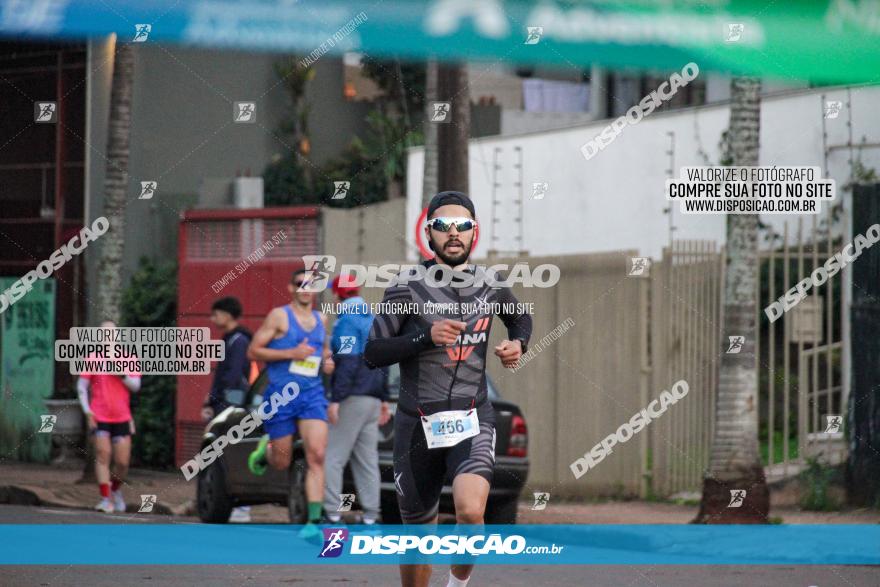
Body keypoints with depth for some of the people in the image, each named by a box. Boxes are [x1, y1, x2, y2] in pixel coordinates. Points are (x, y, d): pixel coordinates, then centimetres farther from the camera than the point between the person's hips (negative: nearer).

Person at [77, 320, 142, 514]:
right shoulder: (92, 359, 3)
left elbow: (135, 385, 2)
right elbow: (81, 386, 3)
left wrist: (122, 375, -16)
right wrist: (87, 412, -6)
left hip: (122, 417, 2)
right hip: (99, 417, -2)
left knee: (123, 461, 0)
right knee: (103, 455, -11)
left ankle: (116, 489, 28)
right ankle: (105, 499, -10)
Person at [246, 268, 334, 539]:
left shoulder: (321, 320, 14)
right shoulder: (279, 316, -3)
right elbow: (253, 351, -6)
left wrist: (327, 360, 10)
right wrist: (291, 353, -15)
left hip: (312, 394, 3)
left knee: (317, 455, -15)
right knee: (282, 463, 5)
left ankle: (314, 521, -16)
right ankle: (265, 449, 43)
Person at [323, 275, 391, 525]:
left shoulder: (347, 322, -11)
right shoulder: (372, 320, 16)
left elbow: (347, 364, -19)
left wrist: (336, 399, -20)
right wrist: (384, 399, 25)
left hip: (351, 400, -9)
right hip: (372, 399, 9)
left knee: (332, 457, -7)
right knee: (367, 460, 8)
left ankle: (332, 513, -12)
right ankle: (370, 516, 6)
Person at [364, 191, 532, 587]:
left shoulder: (490, 288, 6)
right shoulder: (408, 286, -4)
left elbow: (520, 317, 29)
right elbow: (372, 353, -7)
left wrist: (517, 343, 7)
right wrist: (426, 337, -19)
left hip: (473, 422, 0)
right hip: (417, 423, 0)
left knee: (470, 511, -26)